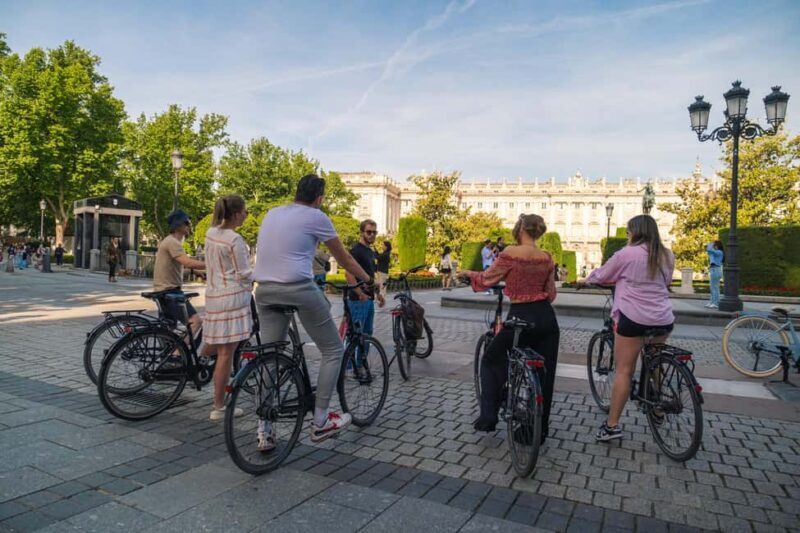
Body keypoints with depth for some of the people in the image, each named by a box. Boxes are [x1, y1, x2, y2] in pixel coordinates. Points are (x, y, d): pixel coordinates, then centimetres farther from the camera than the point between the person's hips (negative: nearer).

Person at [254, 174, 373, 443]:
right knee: (333, 350, 8)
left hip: (264, 290, 7)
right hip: (298, 289, -6)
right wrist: (368, 280, 22)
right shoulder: (316, 217, 1)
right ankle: (320, 422, 11)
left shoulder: (272, 213, 18)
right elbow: (344, 258, 9)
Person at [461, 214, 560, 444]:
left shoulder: (511, 253, -11)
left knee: (492, 361, 17)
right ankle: (539, 431, 23)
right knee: (544, 373, 14)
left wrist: (468, 273, 16)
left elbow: (487, 279, -3)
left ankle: (488, 416, 9)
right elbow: (551, 293, 9)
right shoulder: (547, 257, 4)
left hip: (520, 317, -4)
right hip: (546, 319, 5)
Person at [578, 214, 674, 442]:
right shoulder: (667, 256, 8)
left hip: (633, 317, -5)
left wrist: (585, 280, 24)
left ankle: (612, 425, 3)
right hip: (663, 319, 5)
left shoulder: (627, 254, -7)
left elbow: (601, 275, 4)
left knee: (624, 371, 0)